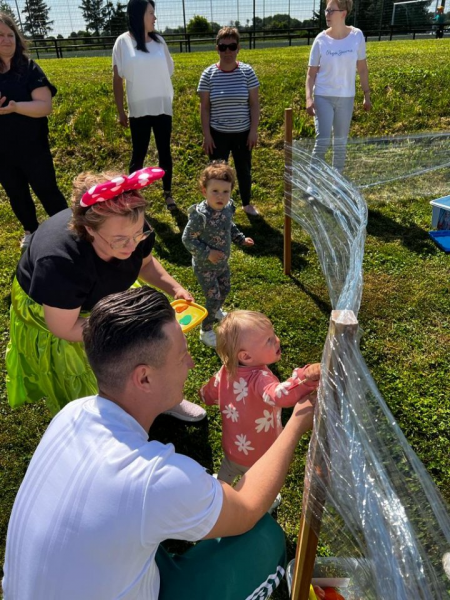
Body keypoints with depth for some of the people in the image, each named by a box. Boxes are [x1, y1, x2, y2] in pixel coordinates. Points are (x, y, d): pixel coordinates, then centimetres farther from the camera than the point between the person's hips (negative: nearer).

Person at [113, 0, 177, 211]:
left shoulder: (159, 41, 4)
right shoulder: (123, 42, -4)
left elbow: (168, 71, 12)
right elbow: (117, 79, -1)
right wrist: (121, 111, -2)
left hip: (162, 108, 3)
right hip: (139, 110, -2)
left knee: (164, 152, 8)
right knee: (138, 154, 4)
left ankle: (168, 193, 22)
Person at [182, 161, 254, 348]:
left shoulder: (227, 207, -10)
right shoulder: (200, 215, -32)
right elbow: (187, 239, -23)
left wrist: (241, 239, 4)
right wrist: (207, 253, -29)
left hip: (222, 262, 7)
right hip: (205, 266, -7)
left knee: (225, 290, 25)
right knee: (213, 297, 0)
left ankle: (216, 311, 58)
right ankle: (206, 331, 24)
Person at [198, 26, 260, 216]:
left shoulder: (247, 72, -4)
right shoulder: (208, 74, -5)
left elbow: (254, 104, -1)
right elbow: (204, 107, -3)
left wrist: (254, 131, -6)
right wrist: (206, 135, -7)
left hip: (243, 133, 1)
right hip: (218, 134, -1)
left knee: (244, 170, 15)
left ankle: (247, 204, 35)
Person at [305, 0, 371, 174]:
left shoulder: (357, 36, -3)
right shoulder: (321, 39, -6)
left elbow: (362, 68, 5)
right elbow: (311, 72, -3)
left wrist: (367, 94, 5)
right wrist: (309, 97, -16)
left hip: (346, 98, 2)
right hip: (323, 97, -2)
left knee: (341, 142, 11)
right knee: (322, 141, -10)